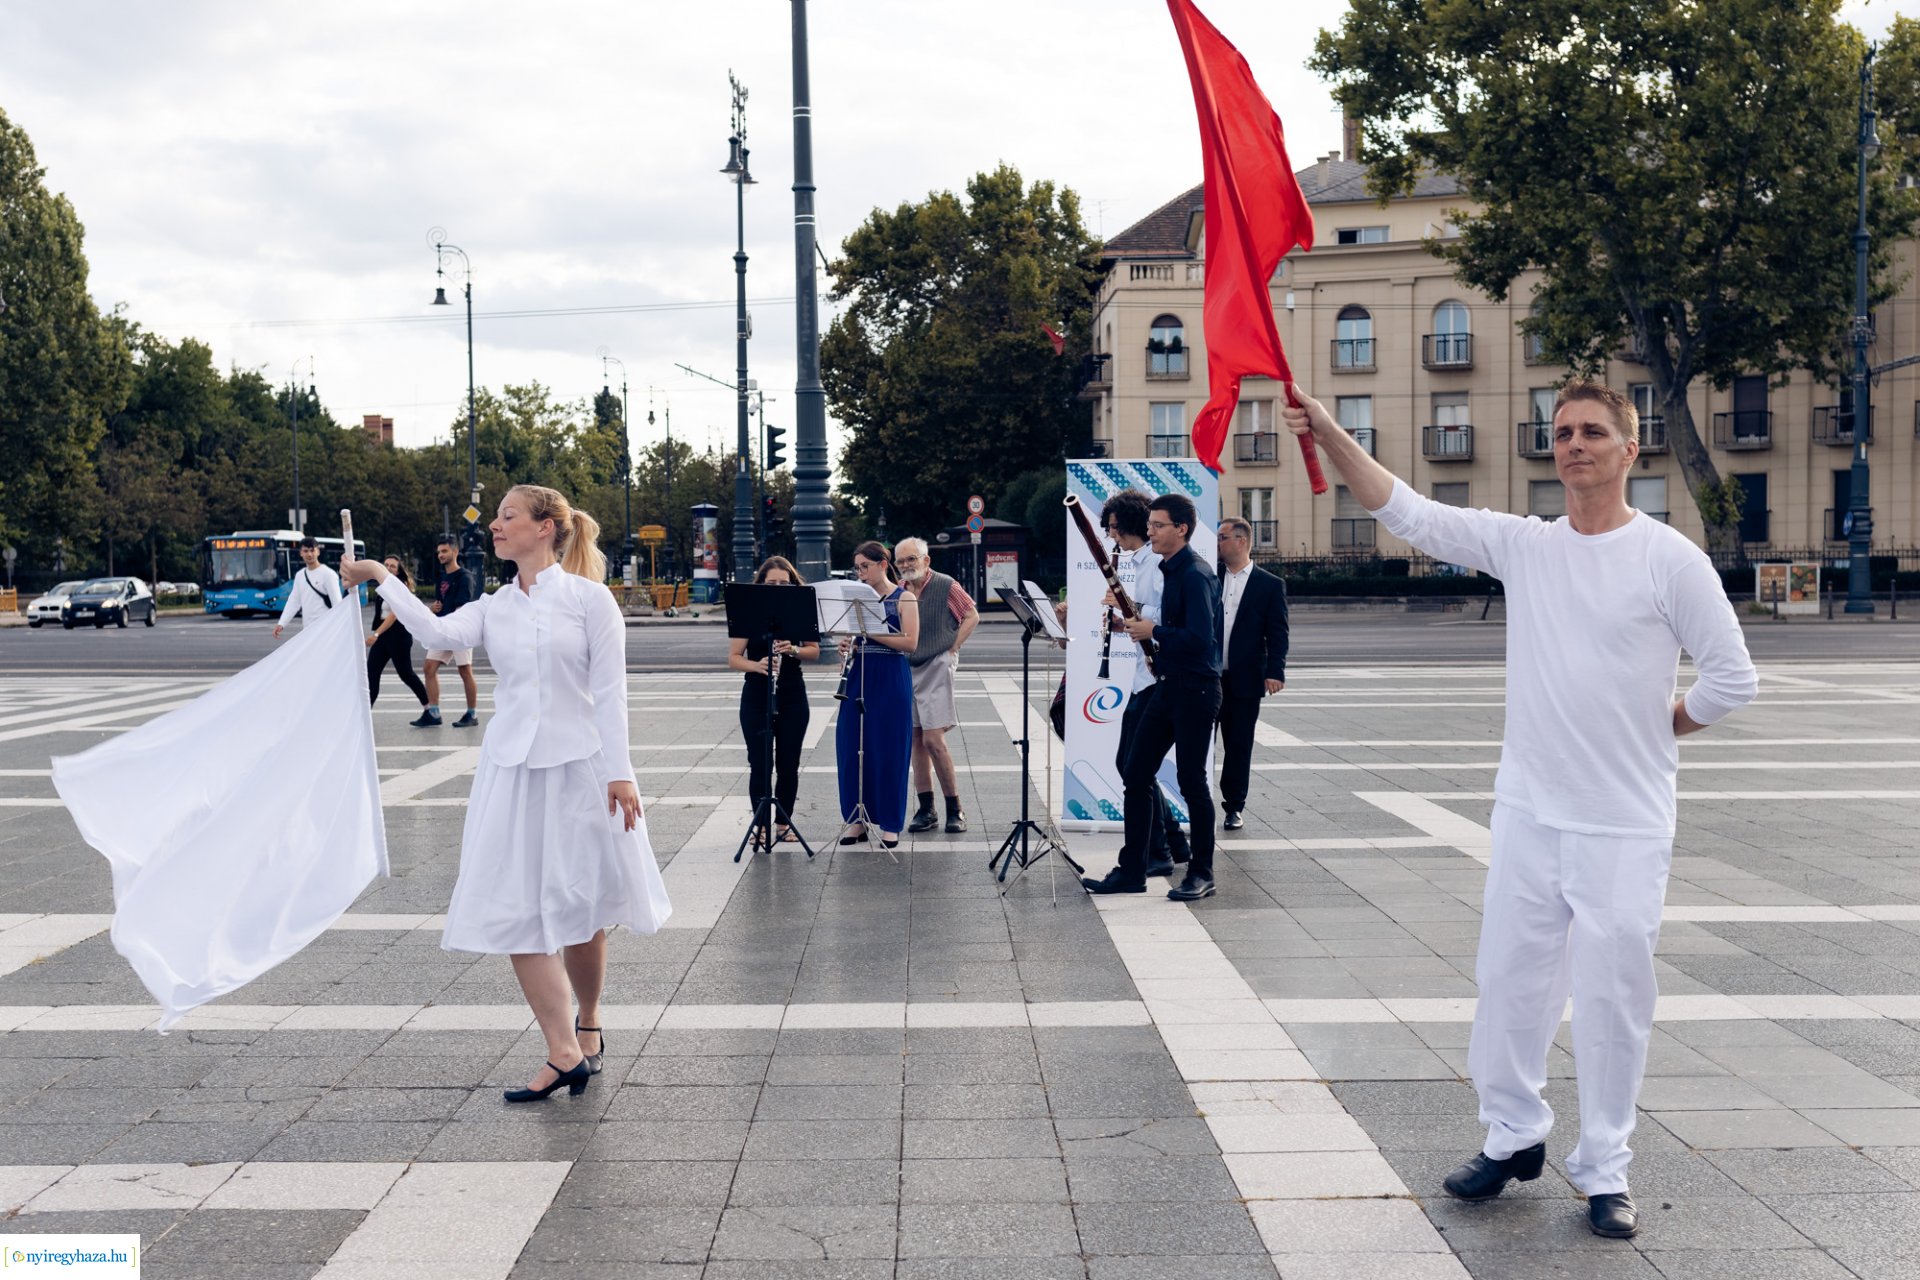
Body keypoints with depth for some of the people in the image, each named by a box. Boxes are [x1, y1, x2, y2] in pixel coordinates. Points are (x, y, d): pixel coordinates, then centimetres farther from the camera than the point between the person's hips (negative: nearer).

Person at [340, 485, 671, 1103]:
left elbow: (609, 692, -7)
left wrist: (619, 773, -11)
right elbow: (439, 632, -11)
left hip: (579, 767, -4)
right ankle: (564, 1054, 5)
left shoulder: (589, 598, -5)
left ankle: (588, 1022, 34)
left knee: (579, 911, 8)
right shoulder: (494, 609, 8)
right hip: (511, 769, 4)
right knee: (515, 913, -2)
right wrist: (381, 579, -13)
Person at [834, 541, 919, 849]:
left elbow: (910, 642, -12)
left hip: (891, 679, -5)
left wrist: (871, 631, -19)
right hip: (860, 676, 5)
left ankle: (890, 825, 6)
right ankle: (857, 820, 14)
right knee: (852, 748, 4)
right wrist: (847, 646, -6)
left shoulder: (903, 598, -3)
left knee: (889, 751, -2)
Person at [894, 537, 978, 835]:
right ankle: (926, 810, 12)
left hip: (936, 668, -5)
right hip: (905, 670, 5)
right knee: (916, 741, 6)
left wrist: (953, 648, -6)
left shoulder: (946, 586, -5)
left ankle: (955, 810, 0)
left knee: (933, 740, -11)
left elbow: (972, 616, 0)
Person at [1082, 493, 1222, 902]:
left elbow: (1199, 638, -26)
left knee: (1192, 780, 0)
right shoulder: (1169, 571, 13)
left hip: (1195, 691, -9)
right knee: (1135, 775, 7)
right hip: (1167, 687, 9)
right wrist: (1142, 625, 6)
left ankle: (1201, 874, 13)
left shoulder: (1195, 575, -16)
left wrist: (1154, 631, -15)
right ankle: (1131, 870, 14)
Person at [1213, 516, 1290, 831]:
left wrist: (1275, 671, -12)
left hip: (1244, 679, -2)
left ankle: (1234, 806, 15)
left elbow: (1277, 634, -2)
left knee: (1239, 743, 5)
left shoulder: (1270, 585, 1)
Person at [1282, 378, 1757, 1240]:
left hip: (1627, 824, -4)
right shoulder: (1523, 545, 3)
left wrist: (1654, 731, 0)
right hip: (1529, 812, 4)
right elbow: (1406, 512, -2)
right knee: (1510, 977, 12)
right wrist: (1328, 433, -11)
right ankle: (1514, 1136, 30)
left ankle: (1604, 1170, 19)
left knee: (1612, 993, 3)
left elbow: (1732, 680, -3)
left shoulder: (1670, 558, -7)